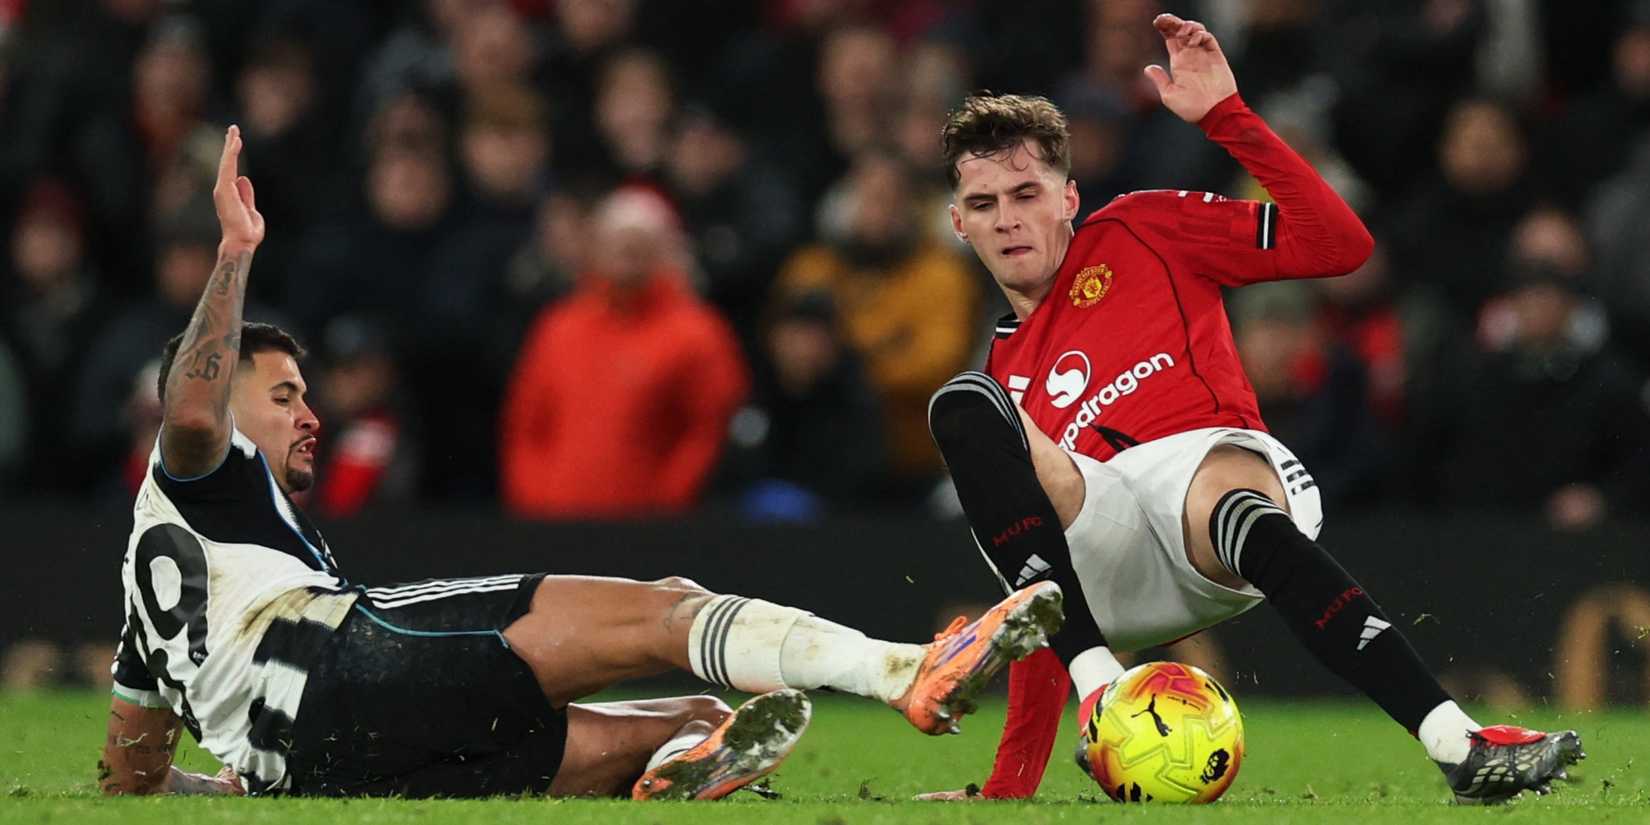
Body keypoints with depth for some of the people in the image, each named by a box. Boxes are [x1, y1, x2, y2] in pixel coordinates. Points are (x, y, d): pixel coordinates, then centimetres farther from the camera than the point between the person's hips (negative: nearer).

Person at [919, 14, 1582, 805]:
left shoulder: (1138, 234, 21)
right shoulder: (1006, 374, 31)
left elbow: (1338, 243, 10)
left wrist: (1225, 116, 0)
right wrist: (1011, 783, 23)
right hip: (1095, 577, 3)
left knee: (1230, 506, -43)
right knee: (962, 407, -24)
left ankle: (1460, 747, -58)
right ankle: (1100, 690, -35)